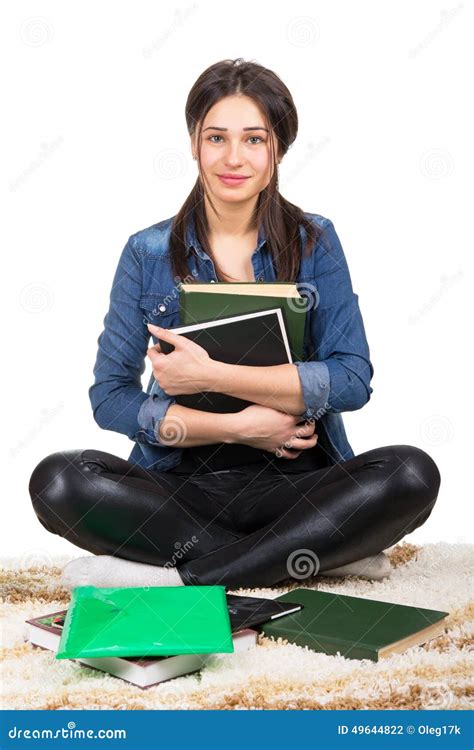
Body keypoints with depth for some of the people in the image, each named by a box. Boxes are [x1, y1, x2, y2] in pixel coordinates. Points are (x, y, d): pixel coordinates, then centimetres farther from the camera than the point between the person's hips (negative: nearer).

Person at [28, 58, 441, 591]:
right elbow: (110, 397, -1)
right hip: (179, 482, 1)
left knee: (411, 474, -27)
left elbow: (354, 380, -8)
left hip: (294, 481, 0)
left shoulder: (313, 242, 3)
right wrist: (239, 427, -13)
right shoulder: (148, 253, 3)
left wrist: (213, 376, -17)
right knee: (57, 481, -26)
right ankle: (322, 553, -21)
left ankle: (180, 574, -22)